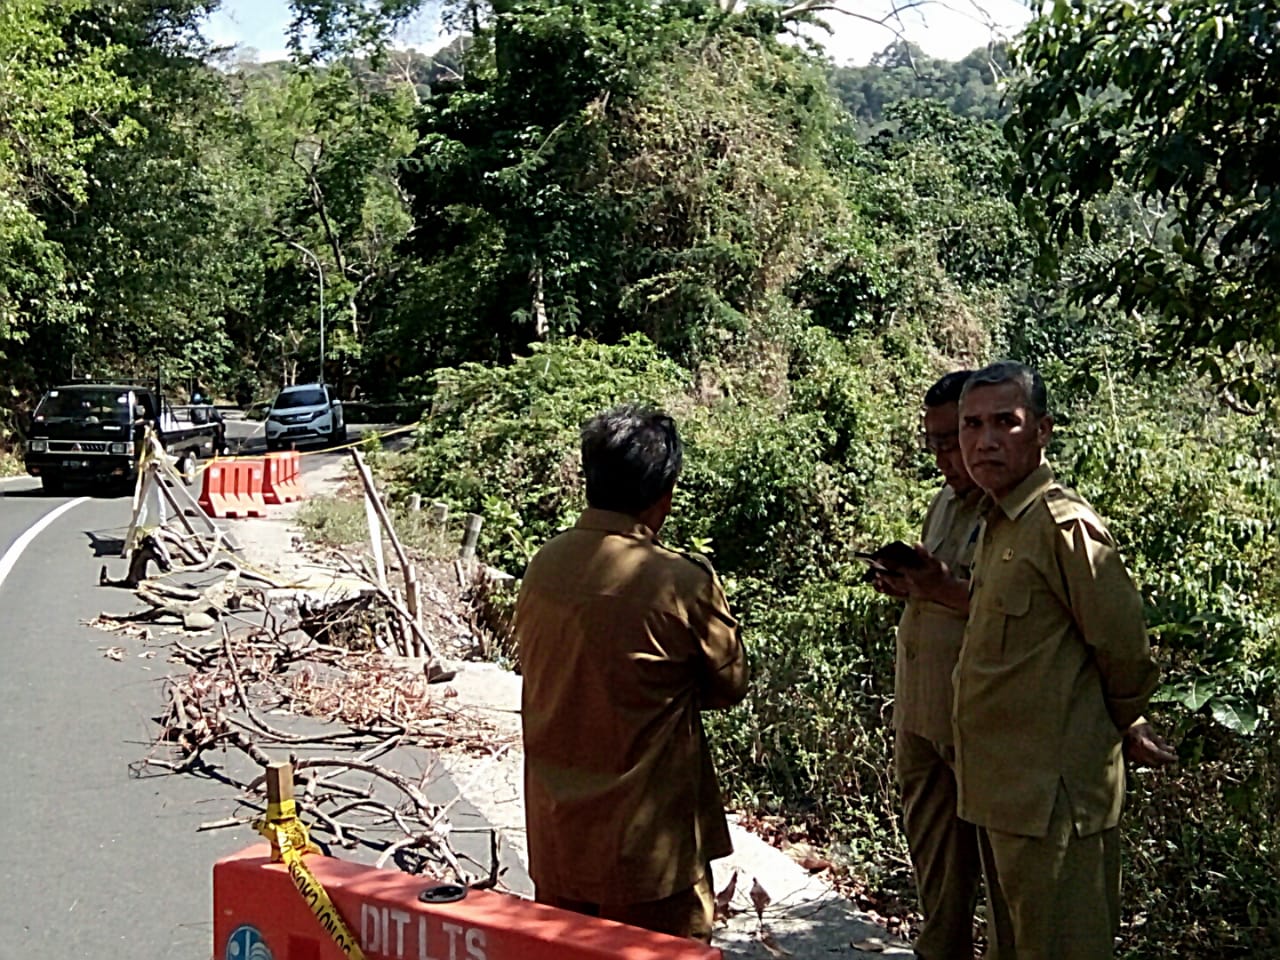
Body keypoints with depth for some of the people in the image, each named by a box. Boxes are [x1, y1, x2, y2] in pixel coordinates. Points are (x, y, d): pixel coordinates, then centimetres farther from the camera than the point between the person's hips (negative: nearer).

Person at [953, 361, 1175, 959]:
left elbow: (1122, 647, -13)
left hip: (1053, 794, -9)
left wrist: (1127, 727, 2)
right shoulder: (997, 525, 10)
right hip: (1003, 791, 9)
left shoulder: (1064, 526, -19)